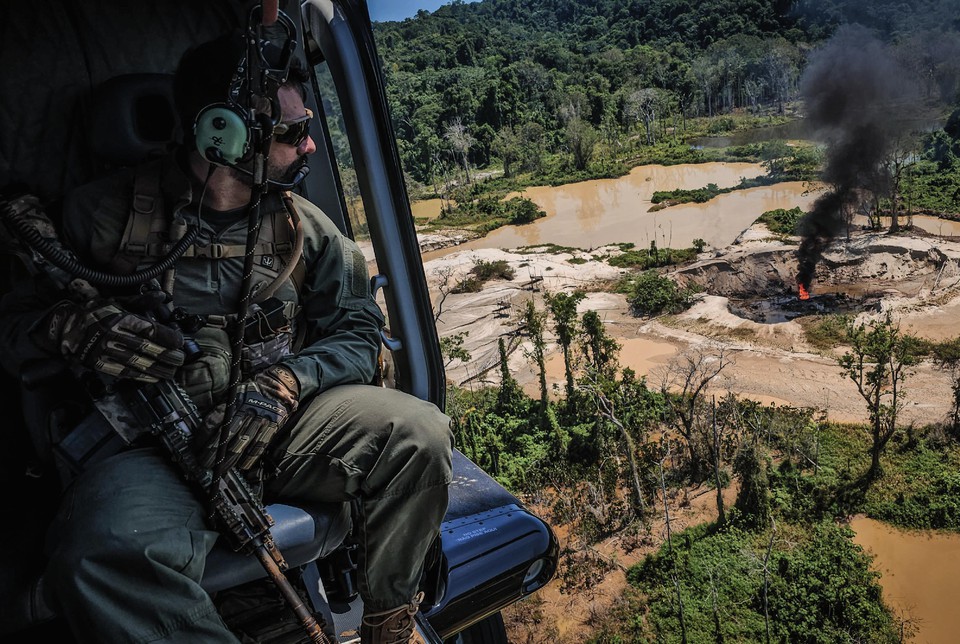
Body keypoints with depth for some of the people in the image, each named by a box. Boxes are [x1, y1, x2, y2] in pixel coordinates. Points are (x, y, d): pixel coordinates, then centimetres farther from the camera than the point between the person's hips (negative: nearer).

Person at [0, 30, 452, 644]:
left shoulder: (303, 225, 8)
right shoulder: (106, 211, 0)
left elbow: (356, 330, 5)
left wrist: (284, 383, -13)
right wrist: (65, 328, -17)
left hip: (279, 425, 3)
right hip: (149, 447, -2)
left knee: (418, 432, -21)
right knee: (106, 555, -36)